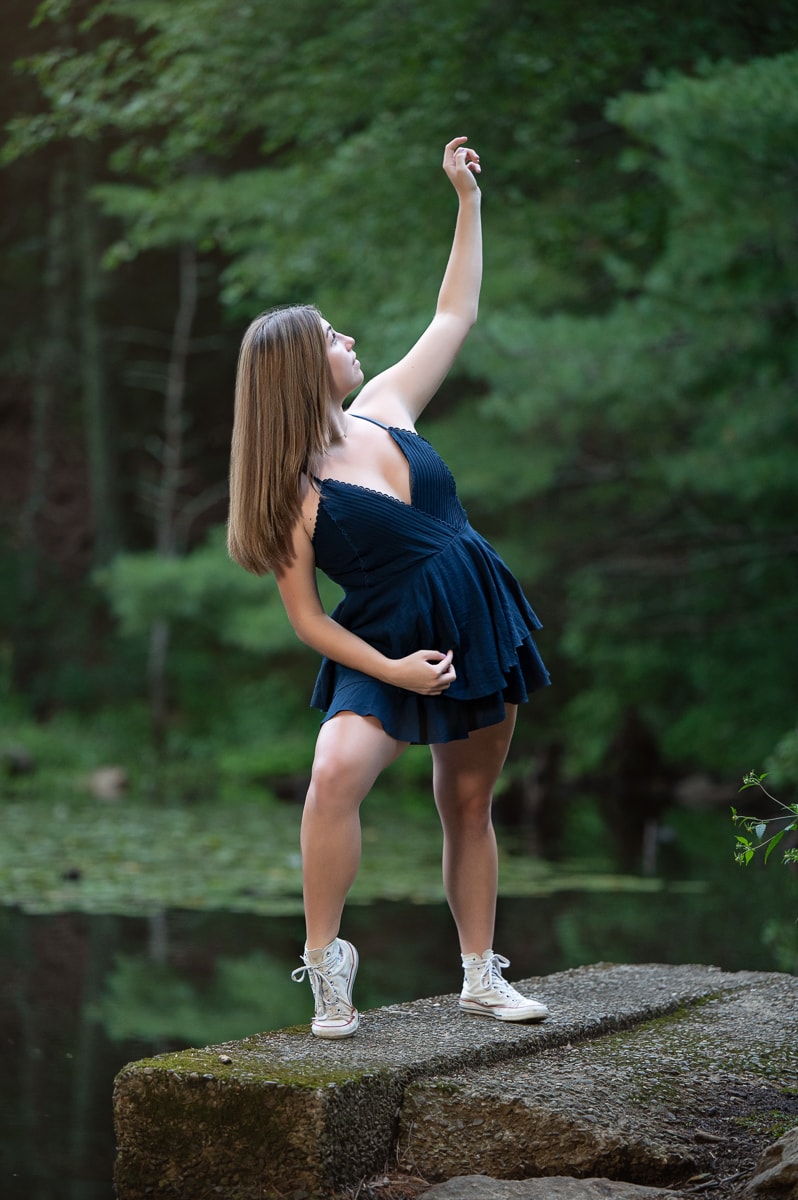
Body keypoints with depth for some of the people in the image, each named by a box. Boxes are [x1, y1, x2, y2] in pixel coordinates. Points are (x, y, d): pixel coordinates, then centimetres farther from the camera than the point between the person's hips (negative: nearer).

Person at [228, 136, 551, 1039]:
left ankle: (481, 977, 22)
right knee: (337, 771, -30)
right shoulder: (294, 490, -12)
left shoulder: (384, 407, 4)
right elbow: (305, 616, -10)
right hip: (387, 649, -6)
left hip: (481, 625, 6)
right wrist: (390, 670, -19)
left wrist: (469, 199, 11)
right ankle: (325, 964, -21)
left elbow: (456, 315, 13)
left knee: (468, 805, 12)